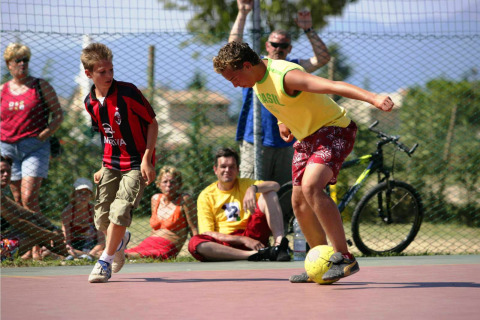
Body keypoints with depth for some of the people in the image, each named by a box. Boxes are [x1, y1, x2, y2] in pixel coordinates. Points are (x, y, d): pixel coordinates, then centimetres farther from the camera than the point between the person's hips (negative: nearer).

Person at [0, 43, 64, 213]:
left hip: (35, 148, -4)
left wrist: (44, 134, -10)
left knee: (28, 199, -17)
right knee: (18, 201, 5)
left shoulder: (41, 86, 4)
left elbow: (58, 115, 3)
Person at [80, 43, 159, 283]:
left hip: (136, 164, -5)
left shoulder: (127, 92, -16)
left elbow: (152, 123, -9)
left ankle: (105, 260, 0)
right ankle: (121, 240, 40)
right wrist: (105, 166, 12)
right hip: (111, 164, 5)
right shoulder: (90, 103, 1)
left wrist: (147, 159, -15)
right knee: (102, 219, 5)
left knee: (119, 213, -18)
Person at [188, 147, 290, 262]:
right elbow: (207, 234, -6)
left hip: (252, 237, 2)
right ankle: (255, 254, -44)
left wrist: (253, 189, -25)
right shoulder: (206, 196, 6)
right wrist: (243, 240, -18)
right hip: (224, 245, -2)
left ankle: (279, 243, -32)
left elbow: (275, 186, -4)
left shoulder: (245, 185, 13)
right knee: (194, 243, -35)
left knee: (269, 194, -9)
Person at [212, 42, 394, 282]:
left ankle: (344, 258, -28)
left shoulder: (285, 75, -29)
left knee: (311, 187, -29)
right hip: (306, 137, 9)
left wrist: (373, 98, -53)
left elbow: (333, 86, -41)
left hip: (333, 129, -9)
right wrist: (282, 120, 15)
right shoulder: (258, 77, 0)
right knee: (299, 202, 7)